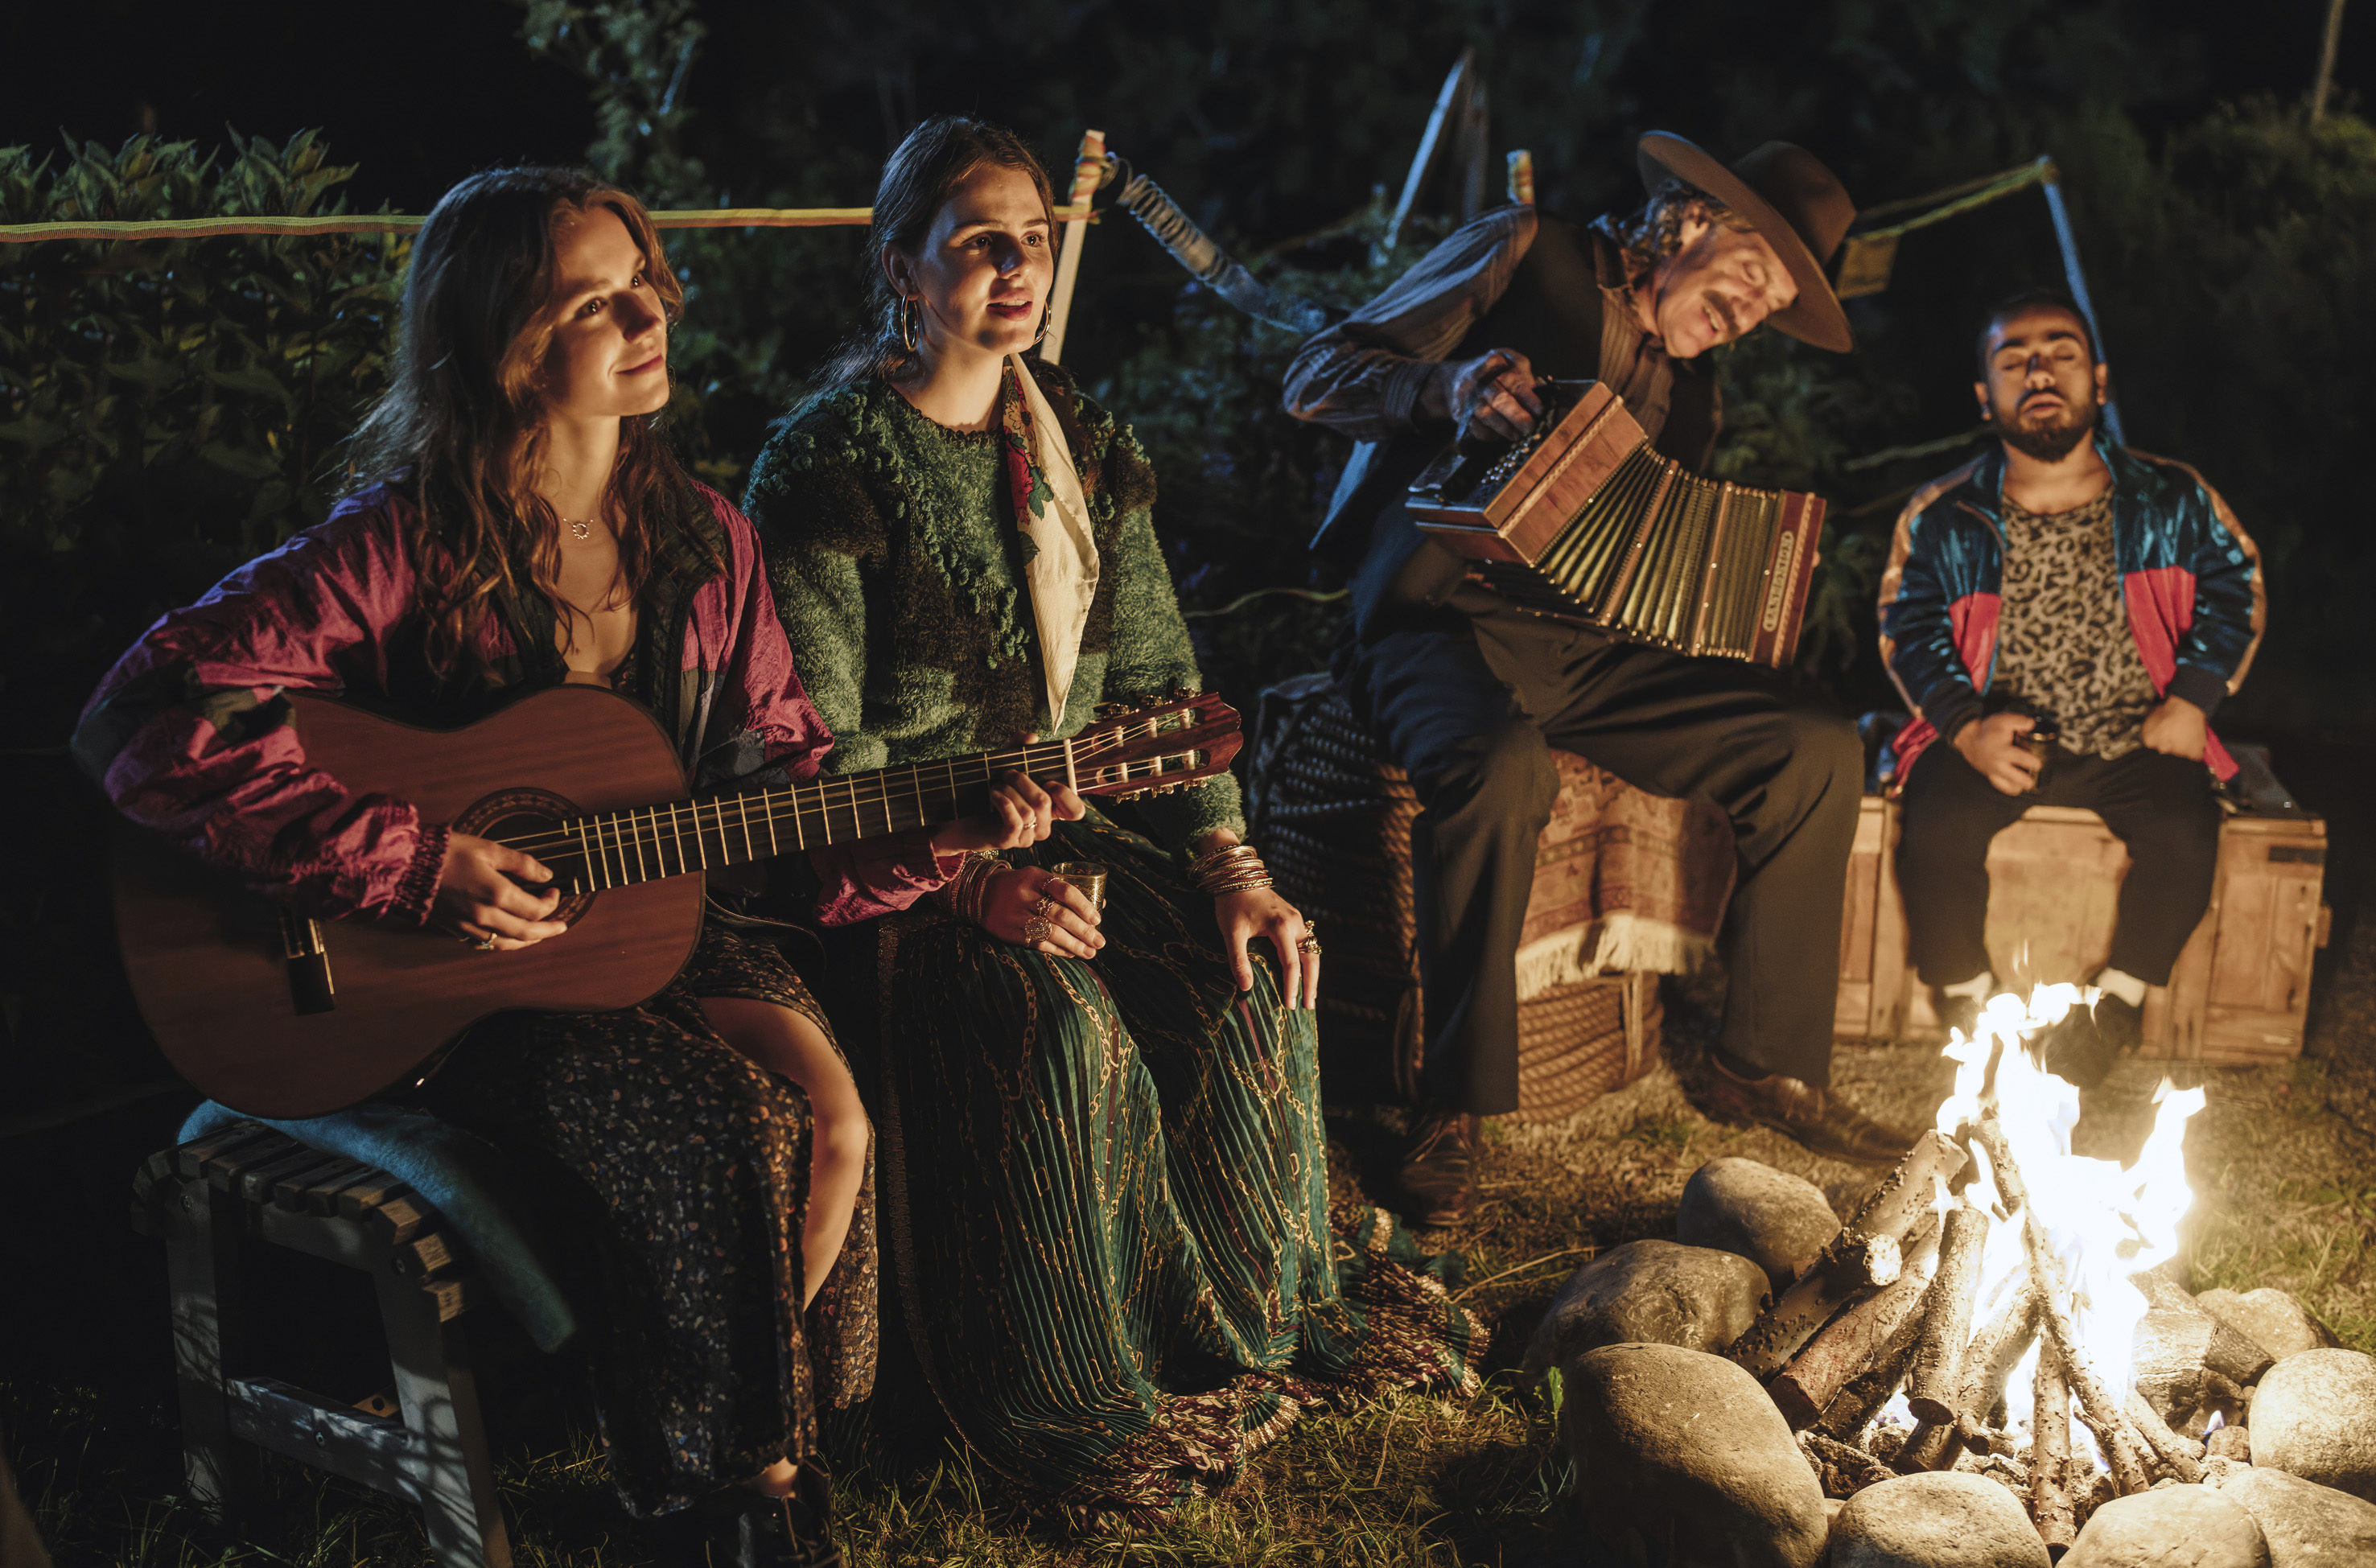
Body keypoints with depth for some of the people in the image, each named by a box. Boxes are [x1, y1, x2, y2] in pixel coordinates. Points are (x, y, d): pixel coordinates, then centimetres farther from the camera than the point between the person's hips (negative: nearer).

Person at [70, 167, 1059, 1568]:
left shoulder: (702, 540, 3)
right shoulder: (403, 547, -15)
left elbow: (786, 779, 7)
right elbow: (148, 721, -22)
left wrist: (940, 832, -13)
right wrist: (416, 868, -26)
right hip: (438, 984, -5)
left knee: (834, 1115, -21)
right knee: (730, 1132, -26)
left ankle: (754, 1449, 3)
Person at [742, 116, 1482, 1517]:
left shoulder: (1088, 448, 9)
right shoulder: (830, 463, -9)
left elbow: (1156, 679, 7)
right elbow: (821, 744, -13)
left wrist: (1229, 863, -8)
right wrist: (969, 881, -26)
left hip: (1073, 821, 6)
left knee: (1247, 992, -19)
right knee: (1058, 1023, -31)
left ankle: (1253, 1323, 3)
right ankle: (1075, 1396, -13)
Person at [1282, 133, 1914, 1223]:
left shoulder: (1690, 390, 21)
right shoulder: (1524, 255, 3)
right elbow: (1317, 377, -3)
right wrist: (1449, 388, -22)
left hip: (1588, 647, 7)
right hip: (1441, 620, -6)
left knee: (1819, 752, -8)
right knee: (1498, 767, -39)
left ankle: (1764, 1065, 5)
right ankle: (1451, 1110, -24)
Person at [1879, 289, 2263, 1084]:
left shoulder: (2171, 502, 6)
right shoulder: (1941, 519, 3)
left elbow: (2234, 586, 13)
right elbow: (1909, 627, 2)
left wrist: (2193, 698, -1)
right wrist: (1966, 727, -14)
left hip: (2134, 737, 1)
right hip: (1997, 738, -1)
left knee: (2184, 834, -28)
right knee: (1941, 831, -30)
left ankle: (2115, 1007, -2)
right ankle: (1970, 1009, -4)